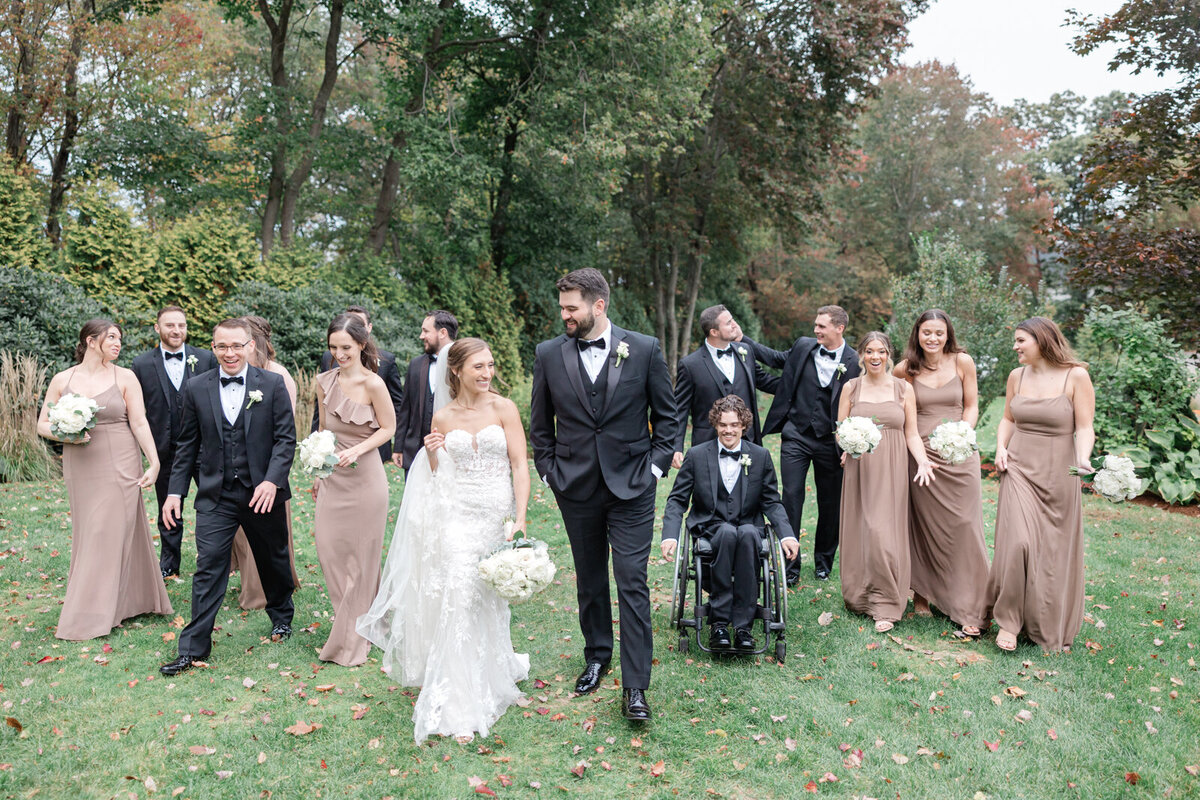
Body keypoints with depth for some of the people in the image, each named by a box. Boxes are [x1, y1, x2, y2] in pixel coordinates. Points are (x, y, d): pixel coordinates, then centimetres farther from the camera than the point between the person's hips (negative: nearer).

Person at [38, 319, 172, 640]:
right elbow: (43, 424, 9)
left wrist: (154, 462, -11)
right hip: (79, 468, 3)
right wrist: (66, 435, -12)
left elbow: (140, 423, -4)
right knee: (85, 533, 9)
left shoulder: (125, 377, 0)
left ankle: (93, 615, 7)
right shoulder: (62, 380, 5)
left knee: (110, 533, -3)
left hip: (119, 465, -2)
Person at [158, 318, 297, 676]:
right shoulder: (197, 388, 2)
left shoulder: (273, 384, -4)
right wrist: (175, 491, 3)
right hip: (215, 495, 1)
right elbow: (187, 444, 7)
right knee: (208, 569, -2)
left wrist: (272, 480, -18)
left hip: (262, 493, 0)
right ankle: (194, 648, 6)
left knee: (273, 561, 16)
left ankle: (282, 616, 41)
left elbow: (286, 438, -6)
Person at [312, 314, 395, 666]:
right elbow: (323, 430, 13)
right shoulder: (324, 381, 3)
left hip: (363, 476, -5)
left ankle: (351, 640, 21)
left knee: (359, 557, 6)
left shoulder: (373, 384, -13)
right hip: (332, 478, 5)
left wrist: (357, 451, -18)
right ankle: (349, 618, 29)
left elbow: (388, 428, -5)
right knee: (328, 548, 7)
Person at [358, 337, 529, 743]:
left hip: (496, 514, 0)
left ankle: (490, 674, 36)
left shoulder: (504, 409, -1)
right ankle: (460, 709, -2)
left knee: (486, 602, 10)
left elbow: (520, 466, -5)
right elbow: (437, 477, 13)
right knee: (458, 600, -11)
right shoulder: (443, 417, 5)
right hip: (455, 515, 1)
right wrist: (432, 455, -9)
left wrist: (520, 519, -14)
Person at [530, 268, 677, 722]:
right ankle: (597, 656, 36)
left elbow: (666, 415, 4)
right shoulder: (549, 355, 1)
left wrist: (656, 465, -1)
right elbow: (540, 424, 10)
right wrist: (549, 470, 4)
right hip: (576, 488, 2)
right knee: (589, 579, 15)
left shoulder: (644, 349, -4)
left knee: (632, 582, -3)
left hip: (631, 485, -2)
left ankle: (635, 686, 5)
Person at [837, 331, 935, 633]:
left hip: (891, 472, -1)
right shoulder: (851, 387, 6)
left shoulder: (903, 389, 5)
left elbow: (912, 434, 5)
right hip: (859, 470, 1)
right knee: (860, 532, 3)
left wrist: (922, 461, -11)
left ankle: (885, 607, 2)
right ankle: (859, 595, 20)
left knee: (885, 535, -6)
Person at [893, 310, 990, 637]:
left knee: (963, 527, -2)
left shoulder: (962, 362, 0)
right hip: (920, 455, 0)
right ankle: (921, 595, 22)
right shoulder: (905, 370, 0)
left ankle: (969, 610, 5)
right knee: (923, 527, 7)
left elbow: (971, 407, 5)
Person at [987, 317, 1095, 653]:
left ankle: (1049, 627, 27)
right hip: (1019, 470, 2)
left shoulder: (1076, 376, -7)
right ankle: (1008, 619, 2)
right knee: (1018, 542, -13)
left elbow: (1085, 427, -9)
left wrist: (1083, 460, -26)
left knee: (1054, 551, 8)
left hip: (1057, 474, -2)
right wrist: (1001, 447, -1)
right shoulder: (1017, 376, 5)